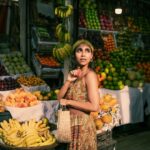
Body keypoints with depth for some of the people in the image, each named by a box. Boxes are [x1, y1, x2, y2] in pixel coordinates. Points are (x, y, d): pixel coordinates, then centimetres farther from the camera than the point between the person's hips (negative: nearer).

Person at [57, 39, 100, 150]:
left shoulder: (90, 74, -15)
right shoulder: (75, 73, 8)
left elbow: (94, 106, -23)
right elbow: (60, 97, 2)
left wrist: (68, 102, -16)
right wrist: (68, 81, -12)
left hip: (82, 125, -7)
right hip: (71, 123, 7)